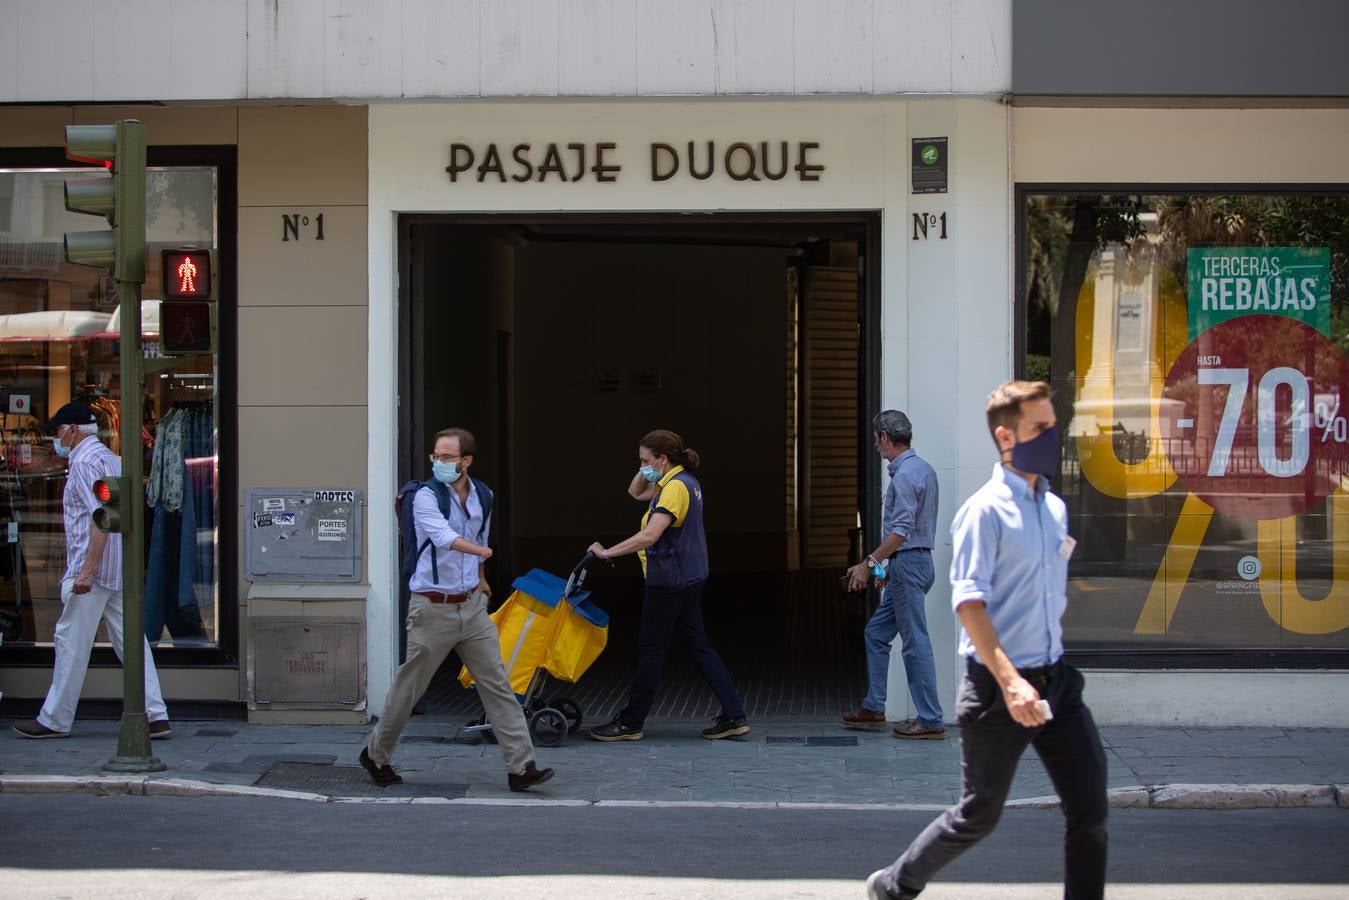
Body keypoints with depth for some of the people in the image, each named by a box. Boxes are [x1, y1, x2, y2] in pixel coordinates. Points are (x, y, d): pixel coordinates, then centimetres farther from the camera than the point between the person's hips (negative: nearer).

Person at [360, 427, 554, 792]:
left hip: (472, 605, 5)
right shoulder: (426, 497, -12)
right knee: (408, 689, 5)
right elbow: (444, 537, -31)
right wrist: (481, 551, -47)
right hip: (433, 608, -5)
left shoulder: (482, 496, 6)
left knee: (497, 685, 0)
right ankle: (376, 756, 25)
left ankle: (521, 767, -1)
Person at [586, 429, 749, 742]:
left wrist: (607, 553, -26)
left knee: (651, 650, 0)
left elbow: (649, 536, -31)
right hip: (689, 578, 10)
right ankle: (733, 716, 8)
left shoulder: (676, 487, -20)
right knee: (698, 646, 11)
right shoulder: (685, 482, 12)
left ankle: (630, 723, 11)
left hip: (670, 582, -10)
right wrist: (645, 473, 5)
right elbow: (636, 493, 26)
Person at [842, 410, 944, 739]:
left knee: (916, 643, -6)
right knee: (876, 634, 16)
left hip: (909, 564, -10)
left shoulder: (905, 474, -16)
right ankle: (873, 709, 19)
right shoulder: (923, 468, 15)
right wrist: (889, 564, 25)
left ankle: (930, 721, -4)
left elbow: (901, 530, -24)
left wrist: (869, 563, -22)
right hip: (913, 562, 10)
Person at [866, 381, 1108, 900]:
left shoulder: (1056, 509, 11)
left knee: (1090, 808, 0)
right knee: (979, 816, 6)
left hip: (1056, 680, 7)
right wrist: (1010, 681, -29)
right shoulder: (985, 511, -12)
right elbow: (968, 602, -20)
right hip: (998, 685, -6)